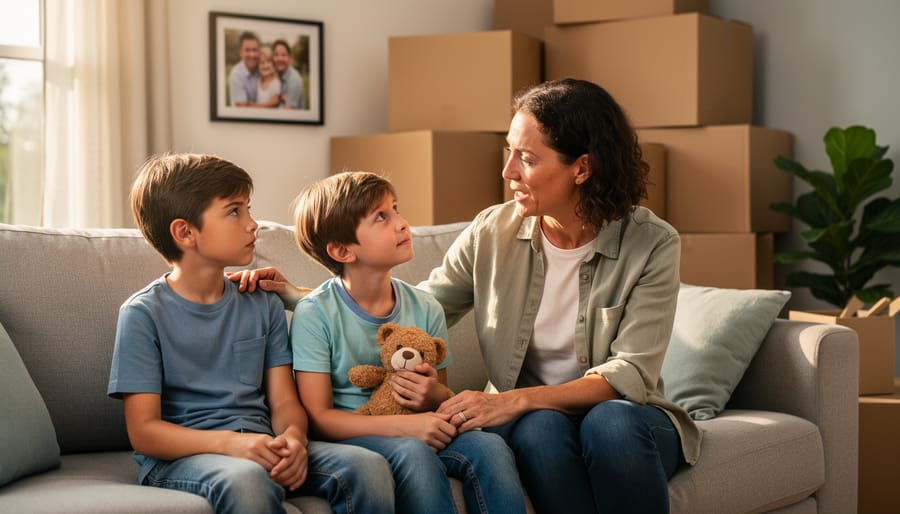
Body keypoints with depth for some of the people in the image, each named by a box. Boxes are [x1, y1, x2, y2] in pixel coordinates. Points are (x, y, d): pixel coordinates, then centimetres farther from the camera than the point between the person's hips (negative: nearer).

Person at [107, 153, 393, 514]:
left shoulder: (263, 305, 13)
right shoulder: (143, 314, -3)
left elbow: (284, 402, 9)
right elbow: (143, 432, -9)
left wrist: (293, 437, -17)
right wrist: (228, 442, -24)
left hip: (262, 449, 5)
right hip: (179, 457, -5)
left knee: (368, 467, -21)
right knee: (246, 479, -40)